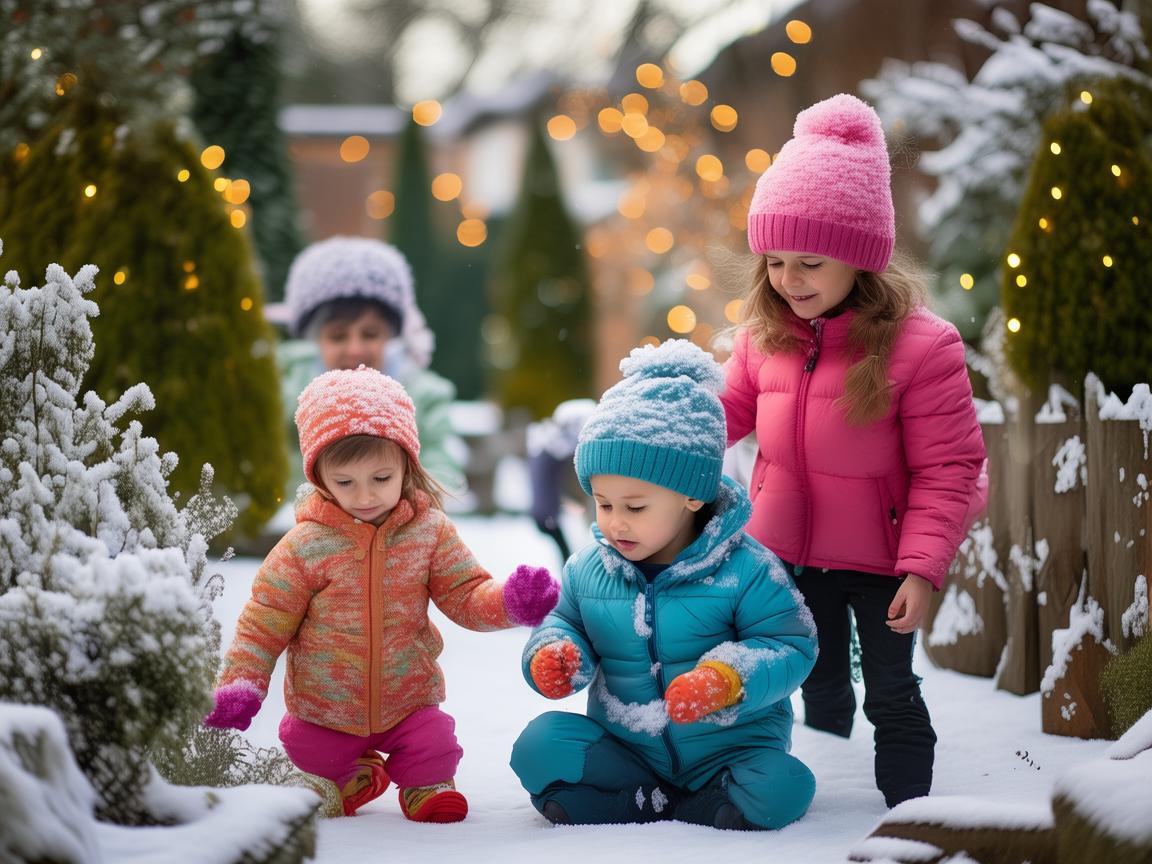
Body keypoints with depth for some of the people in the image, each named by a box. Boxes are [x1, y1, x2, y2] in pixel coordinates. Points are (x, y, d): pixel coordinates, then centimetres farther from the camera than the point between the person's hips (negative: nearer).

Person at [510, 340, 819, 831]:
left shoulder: (746, 570, -12)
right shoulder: (587, 568, 1)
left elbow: (791, 647, -13)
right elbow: (565, 623, 13)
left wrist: (727, 679, -32)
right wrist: (553, 654, -13)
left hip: (728, 748, -3)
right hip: (621, 746, 3)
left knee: (783, 787, -31)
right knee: (540, 745, -20)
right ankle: (666, 804, -21)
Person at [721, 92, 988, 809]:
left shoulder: (920, 346, -22)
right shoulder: (767, 337, -5)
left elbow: (947, 469, -18)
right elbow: (735, 408, 12)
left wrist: (923, 565, -23)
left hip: (877, 560, -5)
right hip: (791, 554, 5)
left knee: (890, 693, 10)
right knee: (820, 687, 21)